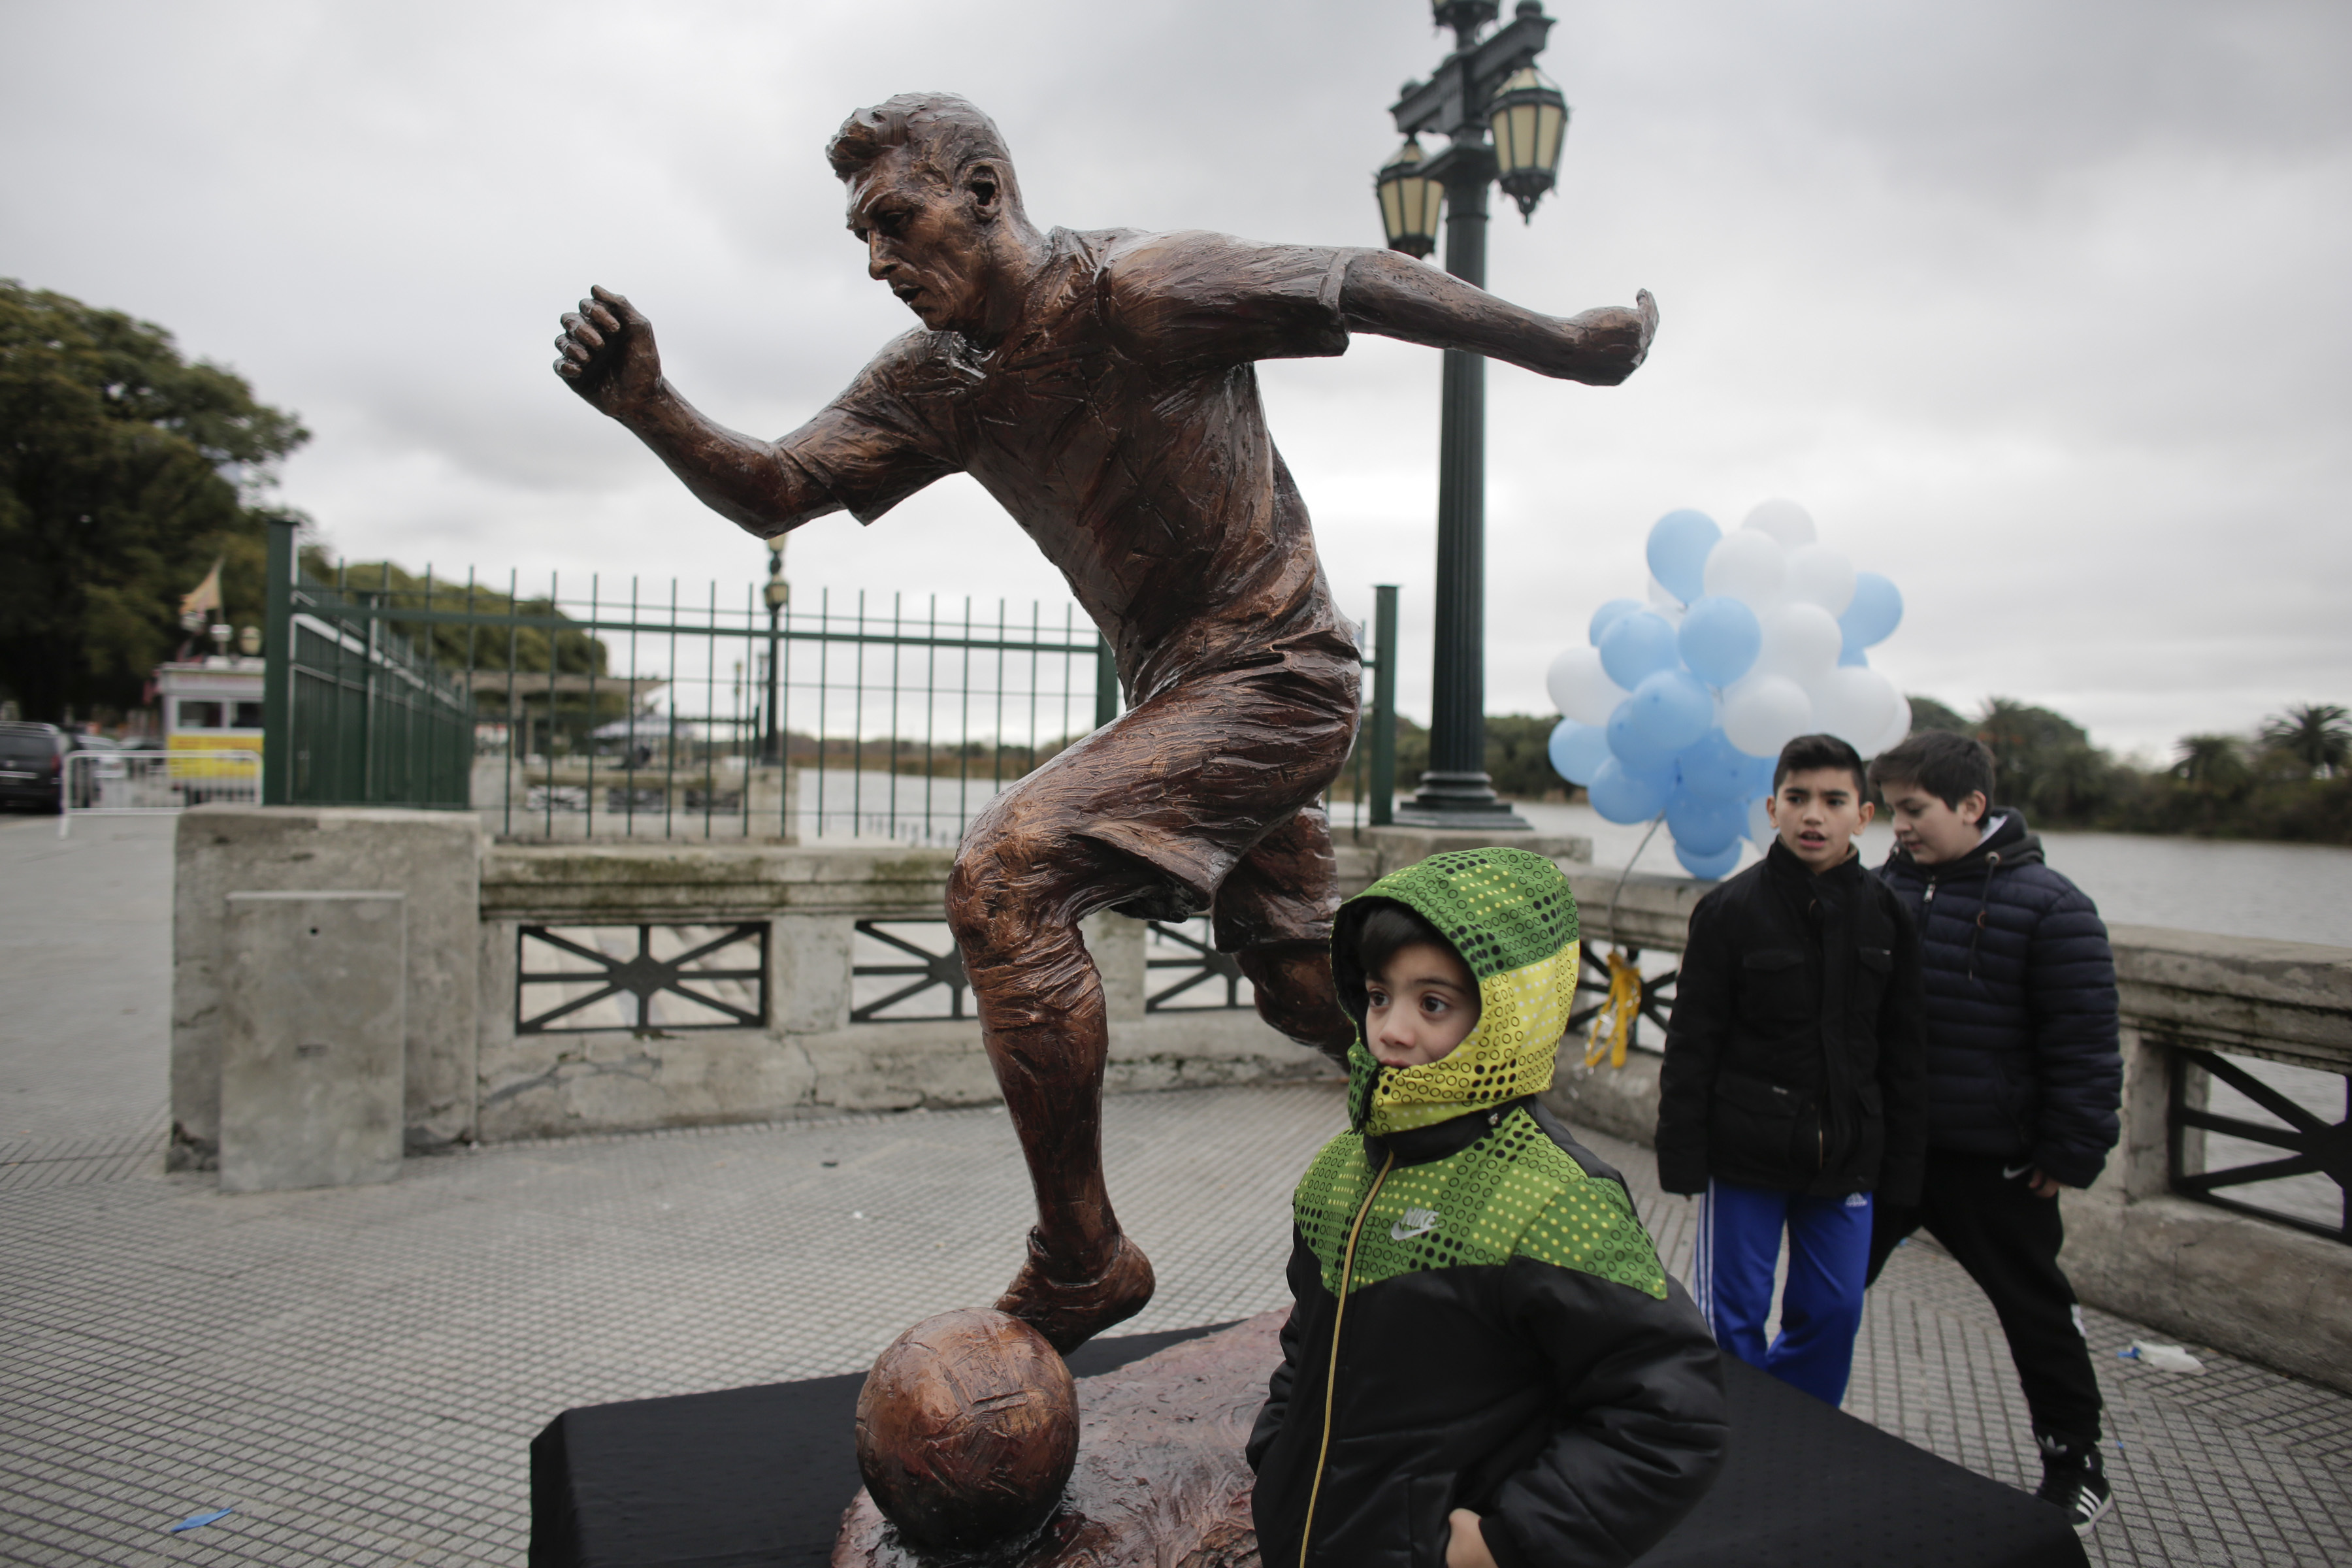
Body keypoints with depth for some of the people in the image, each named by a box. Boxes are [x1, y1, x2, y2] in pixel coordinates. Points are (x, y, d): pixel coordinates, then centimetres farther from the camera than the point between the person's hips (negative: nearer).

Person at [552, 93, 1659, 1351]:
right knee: (1299, 981, 20)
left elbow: (1366, 283, -10)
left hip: (1274, 673, -9)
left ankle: (1078, 1268, -11)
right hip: (1177, 693, 9)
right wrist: (650, 411, -18)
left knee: (1005, 873, -22)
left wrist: (1570, 347, 0)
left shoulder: (1138, 289, -17)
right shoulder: (932, 380, 4)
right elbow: (774, 492, 1)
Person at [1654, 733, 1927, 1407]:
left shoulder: (1888, 915, 2)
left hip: (1847, 1156, 3)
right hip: (1747, 1151, -3)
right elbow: (1691, 1043, -6)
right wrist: (1681, 1154, -9)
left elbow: (1903, 1052, 8)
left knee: (1834, 1313, 11)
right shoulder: (1730, 908, -8)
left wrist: (1902, 1166, 7)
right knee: (1732, 1316, 4)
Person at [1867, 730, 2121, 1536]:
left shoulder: (2048, 906, -13)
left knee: (2036, 1313, 12)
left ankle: (2076, 1469, 31)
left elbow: (2084, 1044, -10)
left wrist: (2070, 1152, -11)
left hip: (1996, 1164, -4)